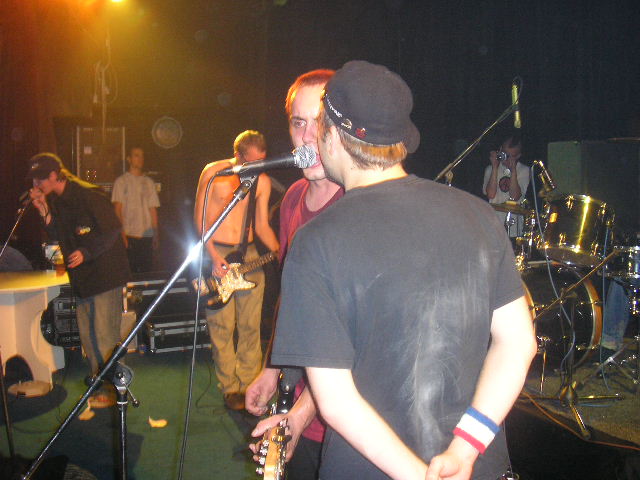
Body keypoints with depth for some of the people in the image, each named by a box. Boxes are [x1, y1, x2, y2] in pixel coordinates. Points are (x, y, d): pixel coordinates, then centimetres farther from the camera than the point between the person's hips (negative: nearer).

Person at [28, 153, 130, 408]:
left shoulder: (88, 195, -14)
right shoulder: (55, 201, 11)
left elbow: (113, 231, -15)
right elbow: (59, 238, 10)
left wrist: (86, 253, -20)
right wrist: (45, 212, -2)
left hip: (105, 274, -9)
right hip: (82, 277, 9)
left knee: (104, 334, -6)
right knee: (87, 334, 14)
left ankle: (111, 389, 6)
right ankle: (100, 385, 27)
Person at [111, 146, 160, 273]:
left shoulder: (149, 182, 15)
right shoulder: (121, 181, 3)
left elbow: (153, 209, 13)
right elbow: (118, 209, -2)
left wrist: (155, 234, 7)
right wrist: (122, 233, -11)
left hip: (147, 235, 3)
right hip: (129, 235, -3)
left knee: (147, 270, 2)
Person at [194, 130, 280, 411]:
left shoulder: (262, 181, 8)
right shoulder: (214, 172, -4)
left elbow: (262, 226, 12)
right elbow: (200, 218, -3)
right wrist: (213, 256, -13)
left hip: (249, 254, 4)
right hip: (217, 253, -3)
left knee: (251, 326, 3)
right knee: (222, 327, -2)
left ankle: (249, 385, 13)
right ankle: (231, 389, 8)